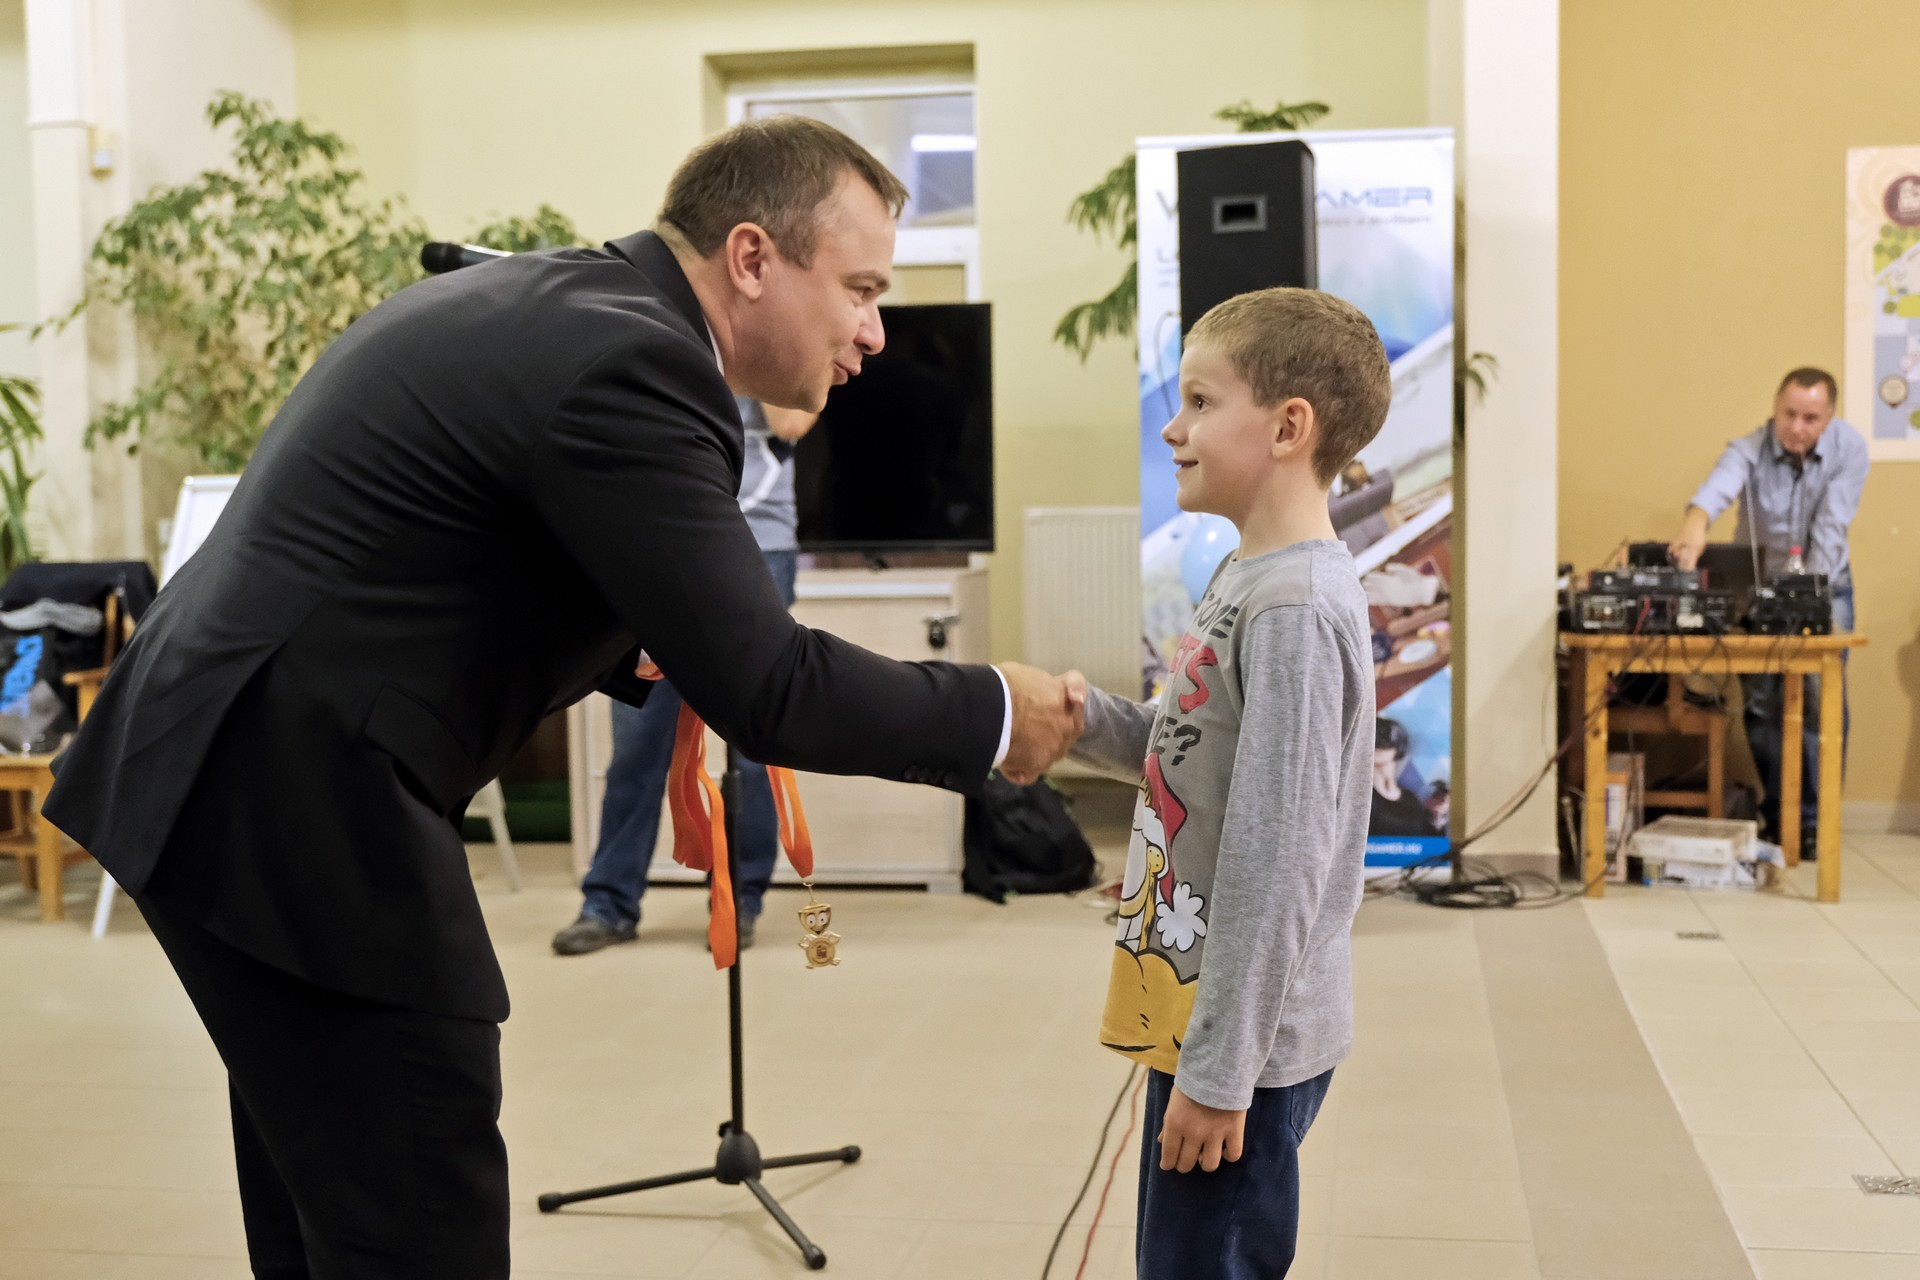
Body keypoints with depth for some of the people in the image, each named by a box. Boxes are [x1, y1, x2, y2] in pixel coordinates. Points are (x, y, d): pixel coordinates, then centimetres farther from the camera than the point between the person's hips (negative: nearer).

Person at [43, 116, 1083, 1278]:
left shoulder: (550, 299, 11)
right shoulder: (632, 364, -19)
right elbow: (766, 692, -20)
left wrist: (628, 648, 13)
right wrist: (996, 716, -7)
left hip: (226, 774, 10)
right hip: (303, 805, -10)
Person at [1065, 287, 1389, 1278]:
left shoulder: (1296, 609, -21)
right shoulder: (1247, 579, 9)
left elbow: (1277, 861, -24)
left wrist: (1218, 1072, -21)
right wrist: (1091, 720, -1)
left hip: (1245, 1042, -10)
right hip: (1198, 1017, 10)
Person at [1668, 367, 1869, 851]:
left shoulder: (1849, 447, -17)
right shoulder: (1749, 450, -20)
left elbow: (1830, 529, -21)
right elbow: (1717, 488, -42)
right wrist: (1695, 525, -64)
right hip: (1759, 582, 0)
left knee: (1821, 700, -9)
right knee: (1760, 701, -2)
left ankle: (1813, 820, 1)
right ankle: (1775, 815, 13)